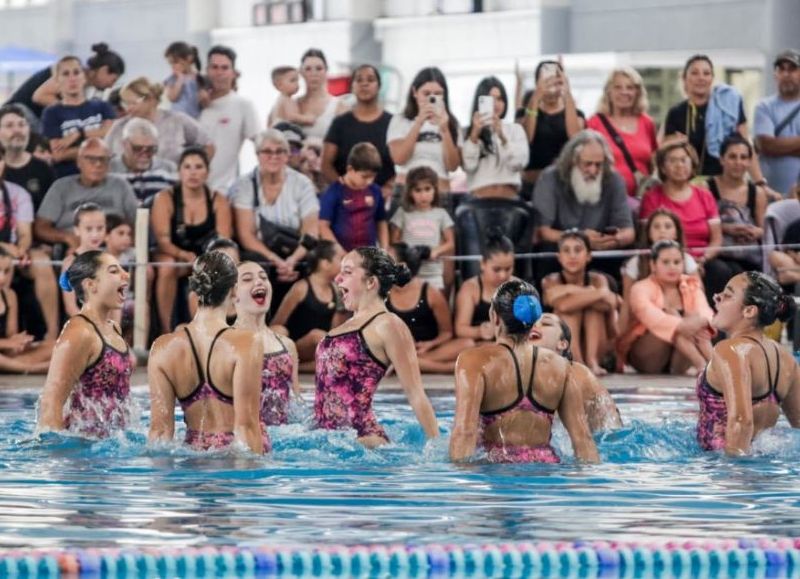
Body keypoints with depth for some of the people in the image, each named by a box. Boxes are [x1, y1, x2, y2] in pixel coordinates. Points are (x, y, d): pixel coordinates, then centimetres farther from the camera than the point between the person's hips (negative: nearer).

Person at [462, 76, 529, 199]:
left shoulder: (515, 129, 13)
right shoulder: (469, 132, 8)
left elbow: (518, 162, -2)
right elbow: (468, 165, -5)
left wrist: (502, 136, -15)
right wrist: (474, 135, -13)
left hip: (508, 196, 1)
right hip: (479, 197, -1)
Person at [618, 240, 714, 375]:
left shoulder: (692, 286, 3)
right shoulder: (641, 289, -10)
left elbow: (704, 311, -17)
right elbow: (652, 317, -31)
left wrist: (703, 321, -43)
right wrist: (681, 326, -49)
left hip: (680, 360, 3)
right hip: (643, 358, -3)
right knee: (671, 315, -29)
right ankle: (702, 365, -46)